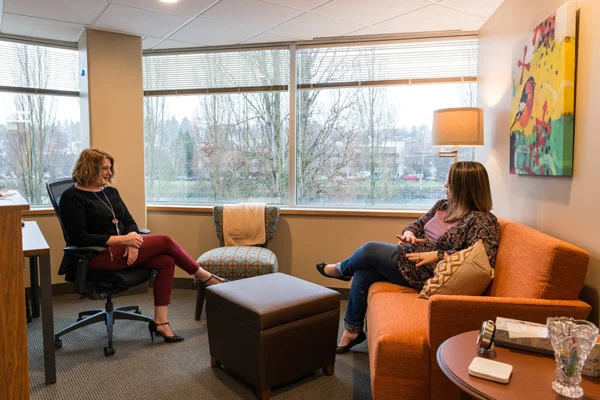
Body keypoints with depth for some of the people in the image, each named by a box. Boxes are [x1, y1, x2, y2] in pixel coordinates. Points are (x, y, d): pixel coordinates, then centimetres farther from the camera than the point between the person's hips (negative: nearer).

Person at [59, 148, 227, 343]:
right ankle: (204, 277, 3)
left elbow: (129, 222, 11)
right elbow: (80, 238, -17)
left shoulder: (110, 192, 15)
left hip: (119, 248, 8)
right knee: (164, 241, -16)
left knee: (166, 261, -18)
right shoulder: (72, 197, -8)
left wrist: (132, 241, -13)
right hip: (96, 256, -8)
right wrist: (122, 239, -23)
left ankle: (160, 322, -13)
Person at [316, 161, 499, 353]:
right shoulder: (443, 205, 11)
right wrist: (408, 234, -7)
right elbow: (416, 225, 18)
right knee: (363, 272, -9)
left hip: (427, 273, -8)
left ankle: (341, 269, 24)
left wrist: (438, 255, -27)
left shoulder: (482, 220, -13)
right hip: (411, 256, 8)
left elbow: (485, 255, -25)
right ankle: (352, 330, 8)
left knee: (370, 249, -12)